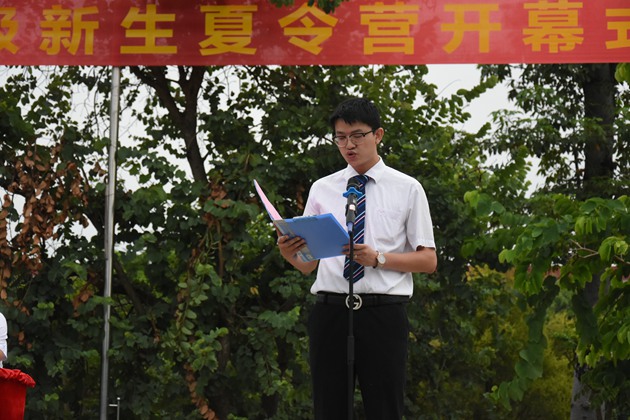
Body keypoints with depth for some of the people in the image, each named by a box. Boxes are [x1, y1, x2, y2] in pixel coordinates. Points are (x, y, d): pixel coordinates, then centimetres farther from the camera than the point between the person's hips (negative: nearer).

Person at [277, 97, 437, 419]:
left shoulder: (407, 189, 6)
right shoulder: (322, 189, 13)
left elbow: (428, 260, 3)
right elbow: (308, 264, 13)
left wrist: (378, 259, -12)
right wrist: (288, 252, -10)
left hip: (383, 312, -2)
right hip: (330, 310, 2)